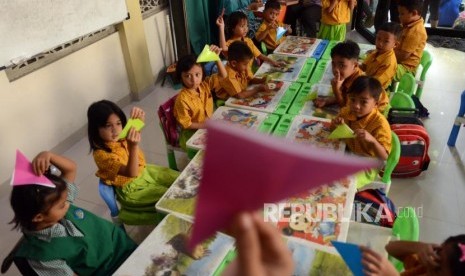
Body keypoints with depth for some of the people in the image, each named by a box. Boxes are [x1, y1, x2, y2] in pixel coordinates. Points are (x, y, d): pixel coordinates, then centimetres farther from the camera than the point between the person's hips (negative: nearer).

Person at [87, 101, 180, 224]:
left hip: (145, 171, 7)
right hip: (132, 189, -7)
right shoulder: (101, 154, -31)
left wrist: (139, 117, -26)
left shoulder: (121, 135, -13)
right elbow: (131, 173, -38)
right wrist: (133, 146, -55)